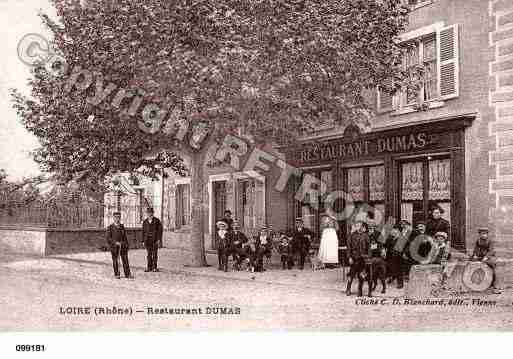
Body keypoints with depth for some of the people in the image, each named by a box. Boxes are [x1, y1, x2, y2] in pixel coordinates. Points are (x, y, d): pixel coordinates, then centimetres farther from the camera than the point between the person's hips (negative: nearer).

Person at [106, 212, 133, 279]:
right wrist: (115, 242, -16)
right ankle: (117, 274, 12)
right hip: (114, 246, -3)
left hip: (123, 246, 3)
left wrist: (126, 244, 11)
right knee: (115, 260, 2)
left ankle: (127, 274, 4)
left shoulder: (122, 227, 13)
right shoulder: (110, 227, 0)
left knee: (125, 260, 1)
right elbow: (108, 238, -5)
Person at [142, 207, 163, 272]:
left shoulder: (157, 221, -2)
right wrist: (143, 241, 7)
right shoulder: (145, 222, 6)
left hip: (155, 240, -2)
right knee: (148, 254, 2)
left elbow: (160, 230, -2)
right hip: (147, 240, 2)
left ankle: (155, 267, 9)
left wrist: (159, 239, -8)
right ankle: (149, 267, 8)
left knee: (155, 254, 1)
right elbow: (143, 231, 10)